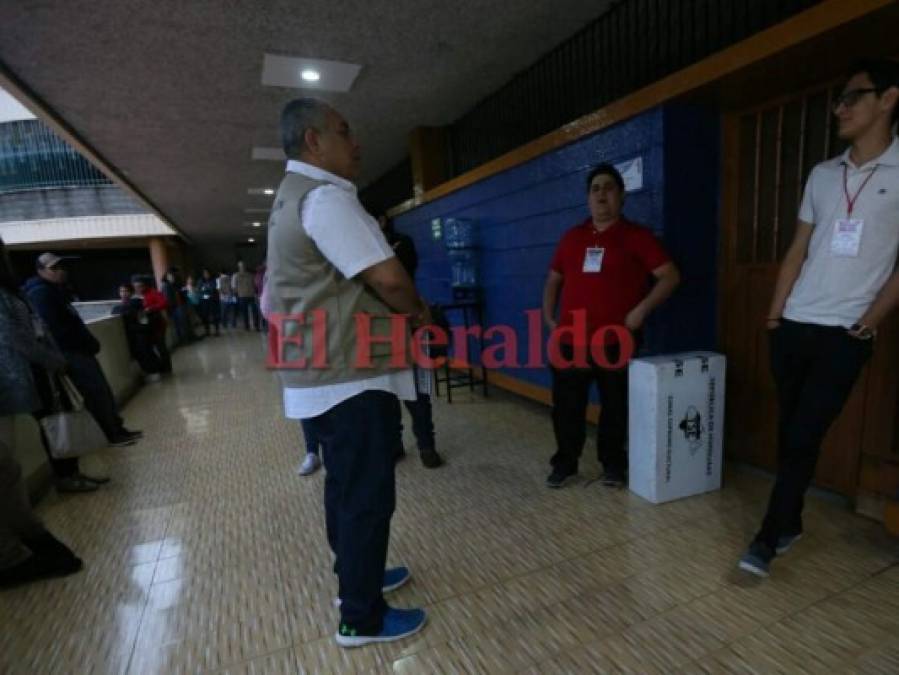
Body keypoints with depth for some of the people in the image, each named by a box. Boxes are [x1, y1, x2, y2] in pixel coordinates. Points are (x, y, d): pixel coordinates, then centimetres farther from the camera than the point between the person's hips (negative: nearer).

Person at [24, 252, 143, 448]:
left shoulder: (56, 290, 20)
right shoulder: (40, 293, -13)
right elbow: (53, 328, -21)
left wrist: (88, 342, 9)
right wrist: (87, 343, -14)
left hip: (77, 349, 10)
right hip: (68, 352, -10)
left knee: (102, 388, 10)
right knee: (97, 391, -8)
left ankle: (117, 428, 16)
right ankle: (113, 435, 0)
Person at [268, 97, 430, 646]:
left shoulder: (293, 196, 19)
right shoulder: (326, 196, -15)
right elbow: (388, 278, -24)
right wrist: (420, 312, -2)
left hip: (324, 373, 11)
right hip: (352, 376, -11)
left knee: (346, 485, 21)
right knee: (367, 493, 1)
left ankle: (356, 576, 39)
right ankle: (362, 617, 18)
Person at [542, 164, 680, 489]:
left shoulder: (636, 236, 1)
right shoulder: (572, 237, 13)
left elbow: (670, 276, -3)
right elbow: (554, 280, 19)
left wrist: (641, 309, -13)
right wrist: (549, 317, 7)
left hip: (615, 340, -3)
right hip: (571, 339, 3)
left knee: (616, 407, 9)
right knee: (566, 406, 7)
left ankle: (613, 463, 27)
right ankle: (564, 462, 23)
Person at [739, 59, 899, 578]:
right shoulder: (823, 175, 11)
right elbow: (798, 250, 12)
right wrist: (774, 313, 7)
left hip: (845, 335, -4)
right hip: (794, 325, 5)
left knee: (804, 438, -4)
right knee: (790, 432, 11)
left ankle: (768, 538, 8)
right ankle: (790, 524, 26)